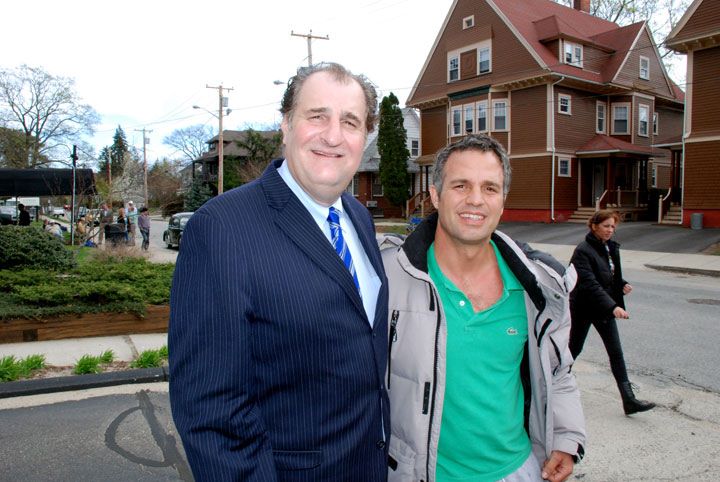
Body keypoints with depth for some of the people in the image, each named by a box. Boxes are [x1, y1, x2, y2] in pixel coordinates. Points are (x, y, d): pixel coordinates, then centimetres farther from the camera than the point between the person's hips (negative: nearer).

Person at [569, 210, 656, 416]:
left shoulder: (611, 248, 6)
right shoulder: (583, 251, -19)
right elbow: (590, 284, -28)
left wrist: (622, 284, -2)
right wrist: (612, 306, -35)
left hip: (605, 307, 7)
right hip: (584, 309, -7)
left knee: (616, 352, 4)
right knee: (574, 349, 9)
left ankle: (629, 400, 6)